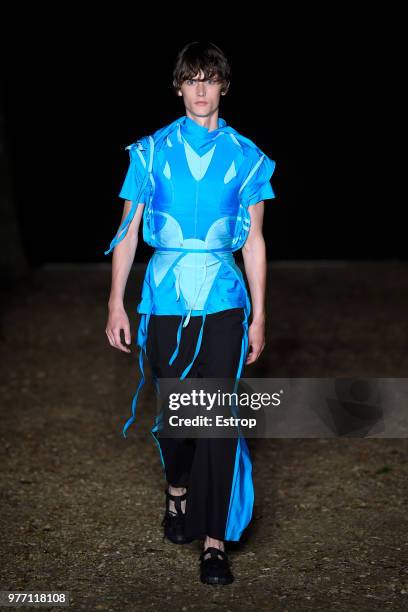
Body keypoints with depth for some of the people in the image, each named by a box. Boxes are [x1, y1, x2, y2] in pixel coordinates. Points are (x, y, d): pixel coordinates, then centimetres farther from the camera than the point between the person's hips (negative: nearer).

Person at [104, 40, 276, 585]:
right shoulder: (151, 151, 3)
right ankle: (178, 489, 40)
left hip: (223, 301, 0)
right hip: (166, 300, 0)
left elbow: (254, 242, 6)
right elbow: (128, 231, 4)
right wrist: (116, 304, 0)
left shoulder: (245, 156, 4)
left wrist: (259, 317, 4)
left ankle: (214, 540, 2)